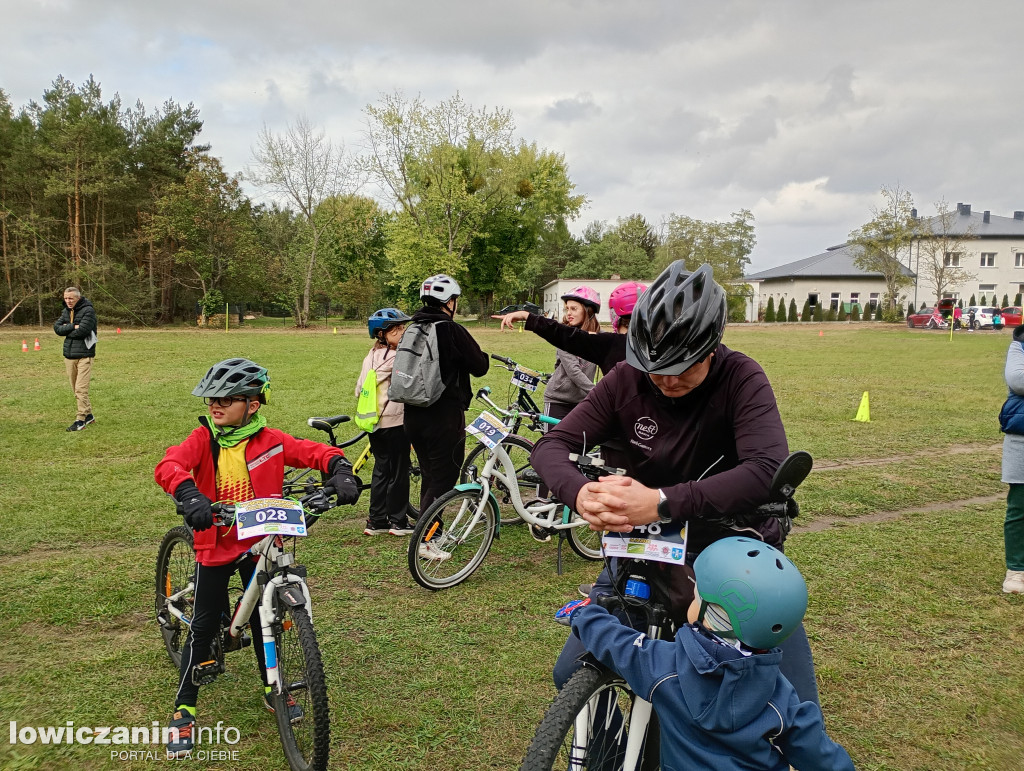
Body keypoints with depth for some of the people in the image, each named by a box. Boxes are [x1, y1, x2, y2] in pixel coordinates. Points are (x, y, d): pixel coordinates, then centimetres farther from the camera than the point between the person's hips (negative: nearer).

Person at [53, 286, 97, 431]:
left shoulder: (88, 310, -9)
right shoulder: (66, 311, 13)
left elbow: (82, 331, -19)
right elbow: (57, 327, 1)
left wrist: (66, 330, -4)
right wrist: (73, 327, -13)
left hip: (84, 355, -7)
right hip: (69, 355, 7)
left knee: (81, 389, -11)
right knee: (76, 389, 12)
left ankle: (81, 420, -8)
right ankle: (88, 415, 24)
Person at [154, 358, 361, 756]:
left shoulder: (270, 440, -9)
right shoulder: (203, 439, -11)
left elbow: (316, 452, -8)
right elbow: (168, 465, -27)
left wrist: (341, 470, -28)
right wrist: (189, 494, -45)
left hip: (259, 544, 1)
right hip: (215, 546, -1)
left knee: (263, 619, 14)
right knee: (203, 628, 4)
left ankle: (272, 688, 36)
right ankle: (184, 709, 21)